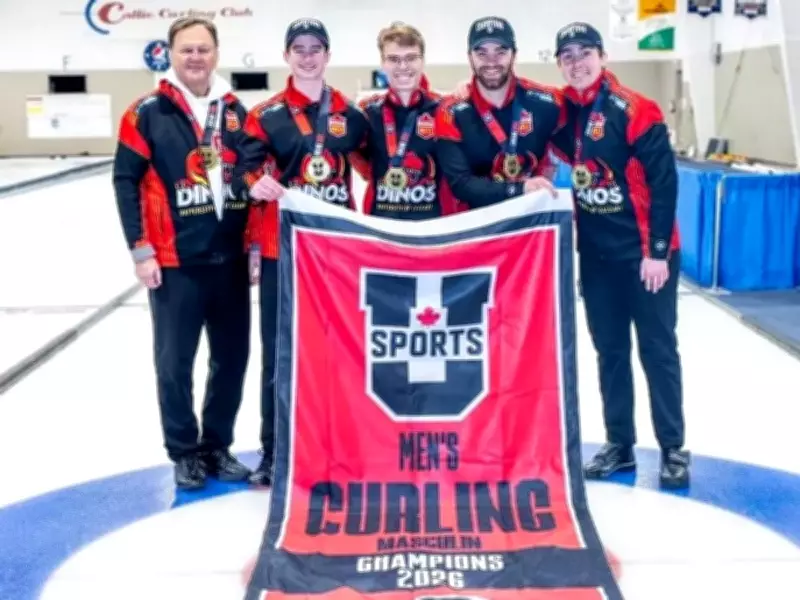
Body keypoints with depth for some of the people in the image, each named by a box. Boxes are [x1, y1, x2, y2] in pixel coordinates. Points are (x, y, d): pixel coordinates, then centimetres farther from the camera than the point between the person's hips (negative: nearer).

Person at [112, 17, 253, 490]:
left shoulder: (235, 110, 9)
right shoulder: (147, 113, -4)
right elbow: (126, 182, -4)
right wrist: (140, 249, -9)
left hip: (231, 259, 4)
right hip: (174, 262, -4)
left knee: (233, 357, 10)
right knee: (176, 362, 4)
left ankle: (218, 445, 26)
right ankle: (185, 451, 21)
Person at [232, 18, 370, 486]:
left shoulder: (351, 114, 9)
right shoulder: (265, 116, 1)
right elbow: (244, 171, -8)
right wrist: (254, 183, -29)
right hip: (280, 250, -2)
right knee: (279, 353, 2)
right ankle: (274, 451, 14)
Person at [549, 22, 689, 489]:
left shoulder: (635, 111, -14)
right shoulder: (564, 112, 3)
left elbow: (664, 181, -15)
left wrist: (657, 250, -17)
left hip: (646, 253, -6)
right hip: (596, 254, 6)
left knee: (657, 350, 3)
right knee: (610, 350, 12)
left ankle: (673, 449, 15)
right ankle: (620, 445, 23)